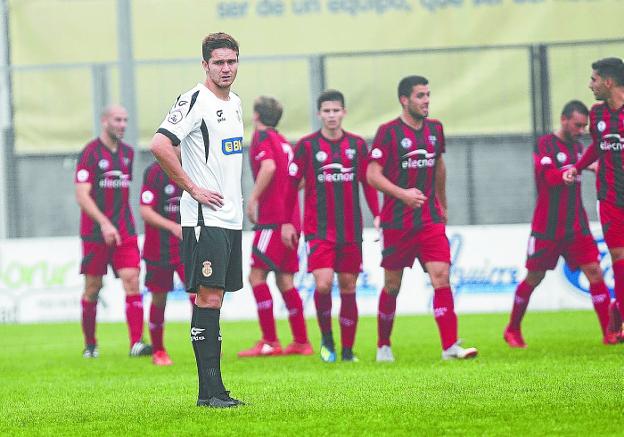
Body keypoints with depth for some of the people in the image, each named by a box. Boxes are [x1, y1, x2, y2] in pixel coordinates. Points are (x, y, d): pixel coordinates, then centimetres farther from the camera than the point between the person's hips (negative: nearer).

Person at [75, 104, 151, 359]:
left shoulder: (127, 153, 12)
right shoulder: (90, 153, -7)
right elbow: (81, 195, -14)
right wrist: (104, 223, -23)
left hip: (124, 231, 4)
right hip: (95, 232, -4)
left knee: (131, 279, -11)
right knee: (93, 288, 4)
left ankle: (136, 343, -17)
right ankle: (90, 344, 18)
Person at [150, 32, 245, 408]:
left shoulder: (234, 103, 16)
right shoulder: (195, 101, -12)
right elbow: (160, 145, -22)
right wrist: (193, 189, -17)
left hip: (231, 218, 8)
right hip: (205, 218, -8)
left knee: (215, 299, 9)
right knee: (208, 297, -11)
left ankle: (214, 388, 10)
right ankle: (209, 391, -12)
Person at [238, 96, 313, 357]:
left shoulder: (262, 137, -5)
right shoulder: (283, 141, 19)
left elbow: (268, 167, -22)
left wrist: (253, 200, -17)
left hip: (272, 218, -8)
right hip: (290, 218, 8)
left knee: (256, 276, -8)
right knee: (284, 280, 10)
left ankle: (270, 342, -14)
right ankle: (301, 342, 9)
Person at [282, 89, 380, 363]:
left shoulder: (357, 144, 6)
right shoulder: (307, 145, -1)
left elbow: (368, 182, 13)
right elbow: (291, 184, 2)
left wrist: (378, 215, 5)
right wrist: (286, 222, -1)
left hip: (351, 229, 3)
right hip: (318, 230, -3)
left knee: (348, 288, 4)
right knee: (323, 284, -16)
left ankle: (347, 350, 12)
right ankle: (326, 339, 6)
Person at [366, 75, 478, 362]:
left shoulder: (434, 129, 9)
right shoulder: (389, 132, -7)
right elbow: (373, 175, -10)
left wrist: (442, 205, 31)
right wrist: (402, 193, -24)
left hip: (430, 219, 3)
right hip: (397, 222, -3)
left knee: (441, 276, -12)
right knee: (392, 286, 7)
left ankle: (450, 346, -16)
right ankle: (383, 346, 25)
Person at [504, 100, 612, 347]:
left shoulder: (578, 146, 12)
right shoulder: (545, 145, -9)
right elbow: (551, 177, -22)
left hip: (576, 226, 5)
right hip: (547, 228, -5)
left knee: (594, 272, -8)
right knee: (534, 278, 5)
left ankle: (609, 332, -9)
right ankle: (512, 331, 22)